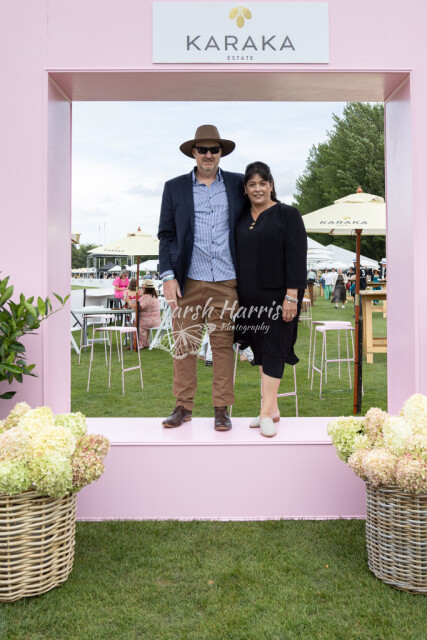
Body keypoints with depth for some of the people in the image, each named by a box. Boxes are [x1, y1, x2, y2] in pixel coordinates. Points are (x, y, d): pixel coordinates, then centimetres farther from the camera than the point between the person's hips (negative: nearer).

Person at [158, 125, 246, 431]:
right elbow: (166, 234, 7)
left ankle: (222, 409, 14)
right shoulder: (175, 187, 8)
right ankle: (183, 407, 13)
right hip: (188, 280, 0)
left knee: (223, 345, 4)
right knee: (184, 345, 2)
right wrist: (168, 276, -3)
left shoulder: (237, 184, 10)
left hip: (226, 281, 1)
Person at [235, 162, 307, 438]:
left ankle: (267, 412, -1)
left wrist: (292, 296, -17)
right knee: (261, 350, 9)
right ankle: (273, 409, 19)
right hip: (249, 296, 6)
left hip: (277, 294, -5)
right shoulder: (240, 218, 11)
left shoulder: (288, 214, -4)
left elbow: (297, 257, -10)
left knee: (272, 349, -5)